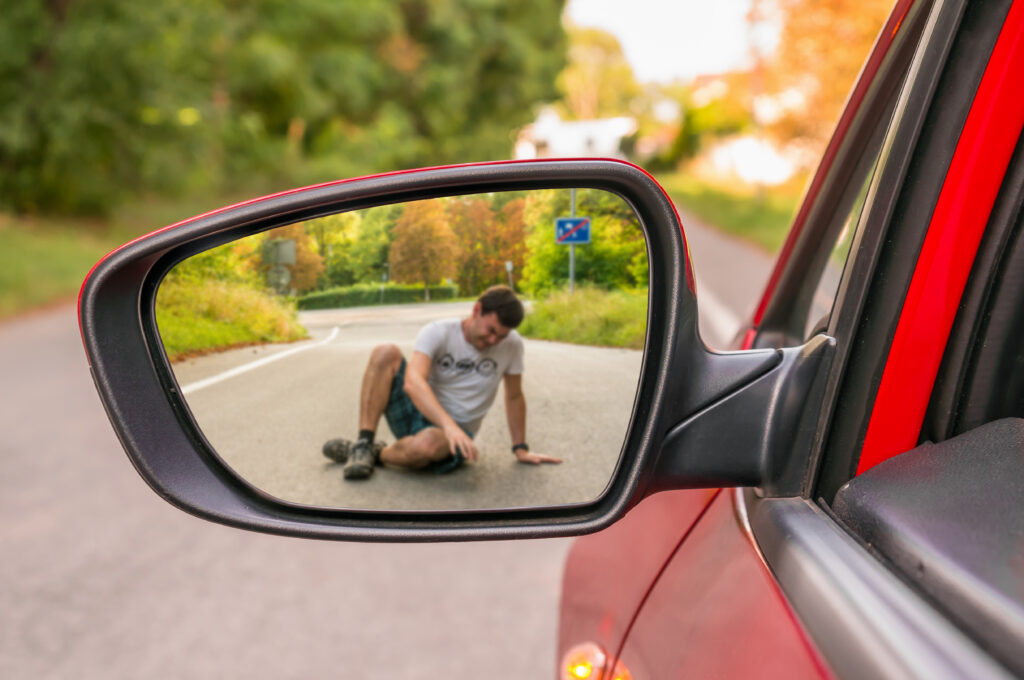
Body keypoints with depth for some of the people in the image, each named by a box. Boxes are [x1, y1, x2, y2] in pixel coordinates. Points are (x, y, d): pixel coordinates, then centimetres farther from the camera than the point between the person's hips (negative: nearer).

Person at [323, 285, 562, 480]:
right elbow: (413, 382, -29)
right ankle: (363, 445, -23)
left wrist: (521, 449, 9)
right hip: (416, 413, 1)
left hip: (456, 432, 0)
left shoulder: (512, 345, -7)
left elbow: (514, 397, 7)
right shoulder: (438, 332, -12)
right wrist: (449, 425, -43)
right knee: (385, 353, -24)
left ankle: (377, 454, -8)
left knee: (429, 443, -40)